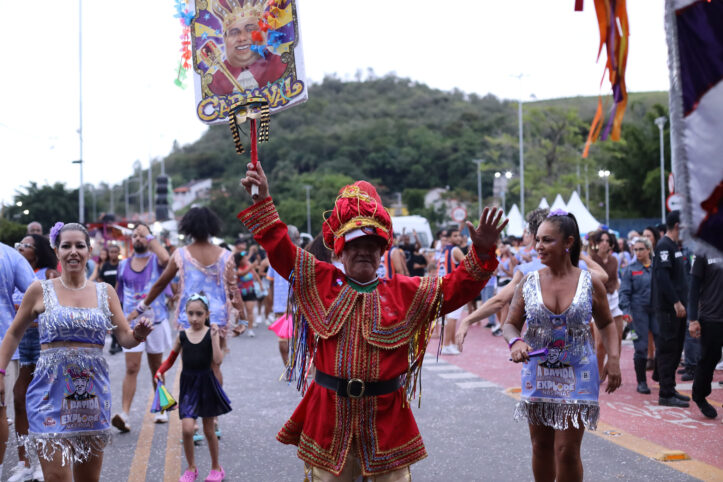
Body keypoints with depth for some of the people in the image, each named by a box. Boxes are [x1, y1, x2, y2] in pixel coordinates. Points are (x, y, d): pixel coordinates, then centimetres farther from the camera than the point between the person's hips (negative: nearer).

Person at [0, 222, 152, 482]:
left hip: (93, 393, 3)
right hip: (51, 391, -3)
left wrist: (138, 334, -16)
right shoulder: (40, 290, 1)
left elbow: (126, 339, 6)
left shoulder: (106, 292, 7)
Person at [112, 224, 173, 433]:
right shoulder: (123, 265, 8)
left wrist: (149, 235, -20)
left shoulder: (156, 260, -2)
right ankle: (124, 414, -18)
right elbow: (118, 293, 16)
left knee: (156, 368, 12)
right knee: (131, 368, -10)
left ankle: (161, 410, 25)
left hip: (155, 321, -1)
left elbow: (165, 258, -27)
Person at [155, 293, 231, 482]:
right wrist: (160, 371, -6)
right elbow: (171, 358, 11)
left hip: (206, 383, -1)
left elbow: (217, 360, -18)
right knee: (187, 429, -11)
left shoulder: (211, 333, -6)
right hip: (188, 384, 1)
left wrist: (214, 336, -22)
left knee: (208, 430, 11)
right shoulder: (182, 336, -1)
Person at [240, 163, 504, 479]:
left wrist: (482, 253, -16)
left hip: (386, 416, 0)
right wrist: (262, 202, -3)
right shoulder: (320, 282, 5)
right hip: (329, 414, 0)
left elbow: (455, 287, -2)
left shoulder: (405, 292, 4)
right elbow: (280, 250, 2)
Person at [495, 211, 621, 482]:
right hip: (538, 376, 2)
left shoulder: (590, 283, -5)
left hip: (577, 377, -2)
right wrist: (515, 342, -20)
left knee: (567, 450, -5)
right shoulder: (529, 283, -3)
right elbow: (510, 324, 2)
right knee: (541, 447, 13)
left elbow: (606, 324, 6)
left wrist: (613, 358, -8)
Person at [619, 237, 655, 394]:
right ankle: (641, 381, 10)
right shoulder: (630, 269, 3)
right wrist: (626, 311, -12)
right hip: (639, 311, -2)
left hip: (657, 310, 2)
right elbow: (624, 292, -1)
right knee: (641, 347, -1)